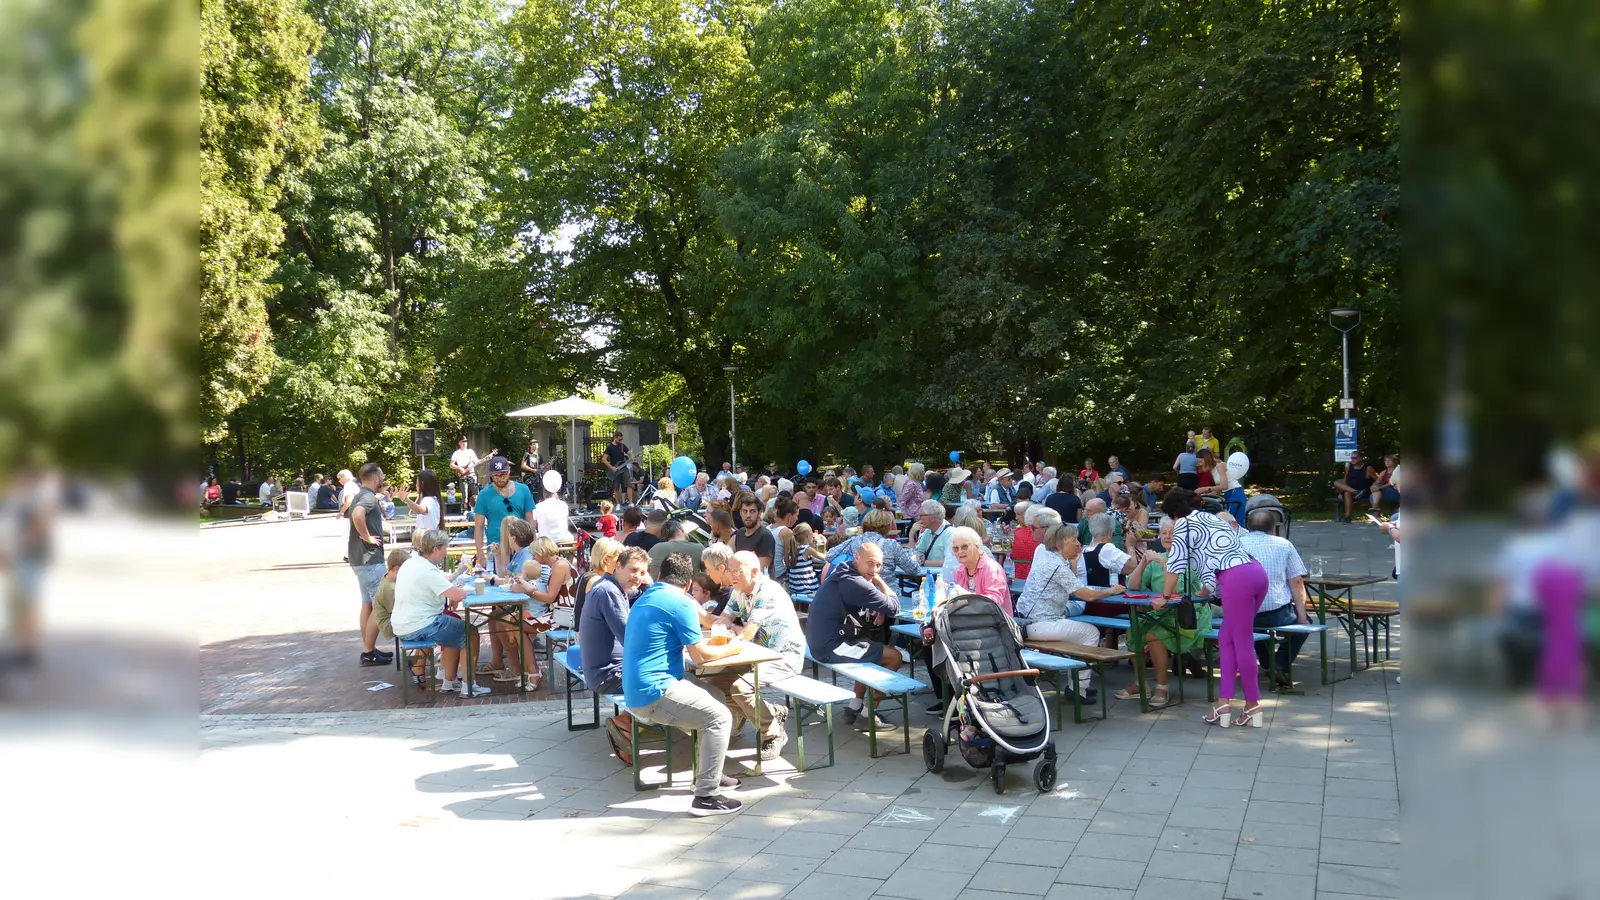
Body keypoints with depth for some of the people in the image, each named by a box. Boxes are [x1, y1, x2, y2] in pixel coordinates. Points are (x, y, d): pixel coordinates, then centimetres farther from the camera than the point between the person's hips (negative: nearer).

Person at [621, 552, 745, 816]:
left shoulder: (645, 598, 16)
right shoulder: (681, 603, -12)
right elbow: (700, 656, -10)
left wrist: (693, 643, 32)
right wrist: (731, 649, 5)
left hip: (635, 690, 10)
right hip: (654, 692, -10)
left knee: (711, 702, 21)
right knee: (719, 717, -8)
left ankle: (706, 772, 28)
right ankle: (706, 796, -12)